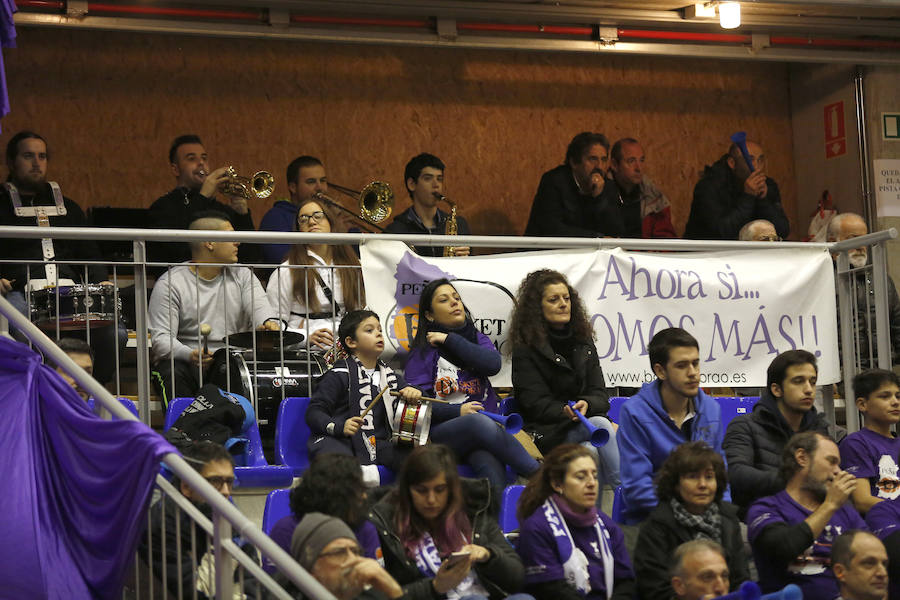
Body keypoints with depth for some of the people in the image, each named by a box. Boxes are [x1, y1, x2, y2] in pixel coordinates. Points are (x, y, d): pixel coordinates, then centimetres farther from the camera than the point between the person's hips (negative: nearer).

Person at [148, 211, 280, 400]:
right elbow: (160, 338, -7)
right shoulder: (170, 284, 1)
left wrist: (269, 323, -28)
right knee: (174, 372, -36)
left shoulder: (242, 275, 16)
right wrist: (190, 355, -28)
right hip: (187, 363, -3)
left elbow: (259, 308, -2)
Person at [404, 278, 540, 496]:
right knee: (480, 423, -38)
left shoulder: (477, 339, 21)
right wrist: (457, 411, -13)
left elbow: (493, 364, -2)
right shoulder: (422, 353, 10)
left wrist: (450, 340, -1)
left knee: (492, 468, -34)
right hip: (443, 432, -3)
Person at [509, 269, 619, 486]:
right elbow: (536, 404, -5)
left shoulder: (583, 341, 16)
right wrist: (567, 412, -24)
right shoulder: (525, 350, 1)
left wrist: (586, 405, -16)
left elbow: (599, 395, 9)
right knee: (601, 425, -32)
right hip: (546, 433, -4)